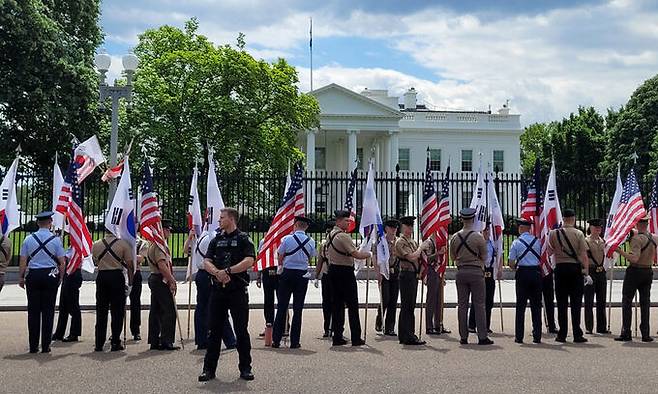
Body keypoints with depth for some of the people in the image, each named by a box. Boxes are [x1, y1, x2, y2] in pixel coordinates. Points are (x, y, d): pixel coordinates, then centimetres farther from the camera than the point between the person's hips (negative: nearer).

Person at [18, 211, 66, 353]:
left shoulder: (29, 239, 2)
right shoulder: (56, 239, -3)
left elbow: (23, 261, 4)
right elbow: (61, 262, -2)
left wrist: (21, 278, 13)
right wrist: (60, 277, 11)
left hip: (33, 276, 1)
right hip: (50, 276, -1)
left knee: (33, 311, 6)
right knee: (48, 311, 3)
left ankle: (33, 346, 8)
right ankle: (46, 346, 3)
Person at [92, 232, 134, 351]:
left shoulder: (96, 245, 4)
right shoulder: (123, 244, -5)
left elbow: (96, 262, 14)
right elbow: (130, 265, -5)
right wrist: (130, 282, 1)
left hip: (101, 276, 3)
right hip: (117, 276, -3)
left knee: (101, 311, 8)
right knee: (117, 311, 3)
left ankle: (99, 344, 9)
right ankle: (115, 343, 2)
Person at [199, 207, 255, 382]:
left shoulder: (244, 239, 0)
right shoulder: (216, 240, 14)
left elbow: (249, 261, -14)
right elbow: (207, 261, 4)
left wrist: (228, 271, -19)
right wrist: (217, 272, -16)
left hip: (238, 290, -4)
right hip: (218, 289, 4)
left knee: (241, 331, 2)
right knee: (213, 330, 4)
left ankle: (245, 368, 12)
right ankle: (209, 369, 11)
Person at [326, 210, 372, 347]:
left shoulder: (330, 235, 13)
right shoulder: (343, 236, -16)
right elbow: (356, 254, -20)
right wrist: (369, 254, -5)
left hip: (333, 270, 9)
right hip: (345, 272, -9)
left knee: (337, 305, 9)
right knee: (352, 305, -3)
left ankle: (337, 337, 9)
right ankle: (356, 339, -2)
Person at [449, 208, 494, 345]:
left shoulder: (454, 237, 2)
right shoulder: (478, 237, -10)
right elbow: (484, 257, -1)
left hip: (461, 272, 3)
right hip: (476, 272, -3)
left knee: (462, 305, 7)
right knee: (479, 305, 0)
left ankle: (463, 337, 8)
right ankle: (482, 337, -1)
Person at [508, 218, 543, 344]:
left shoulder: (516, 242, -3)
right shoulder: (537, 241, 4)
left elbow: (511, 264, -3)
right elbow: (542, 259, 7)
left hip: (522, 273, -2)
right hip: (536, 272, 2)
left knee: (521, 306, 2)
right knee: (536, 305, 7)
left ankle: (519, 336, 3)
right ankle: (537, 336, 7)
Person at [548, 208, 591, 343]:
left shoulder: (553, 233, -1)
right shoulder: (579, 234, -4)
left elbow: (549, 252, 8)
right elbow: (584, 255, -7)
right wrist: (586, 273, -4)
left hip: (560, 268, 1)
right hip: (576, 269, -1)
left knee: (562, 303, 5)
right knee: (576, 303, 2)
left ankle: (562, 335, 6)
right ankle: (577, 335, 1)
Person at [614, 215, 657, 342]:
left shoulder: (636, 238, -18)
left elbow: (634, 258, -27)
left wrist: (621, 251, -20)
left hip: (634, 271, -6)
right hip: (648, 272, 6)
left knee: (627, 302, 2)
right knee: (645, 303, 8)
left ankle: (626, 333, 1)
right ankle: (645, 334, 7)